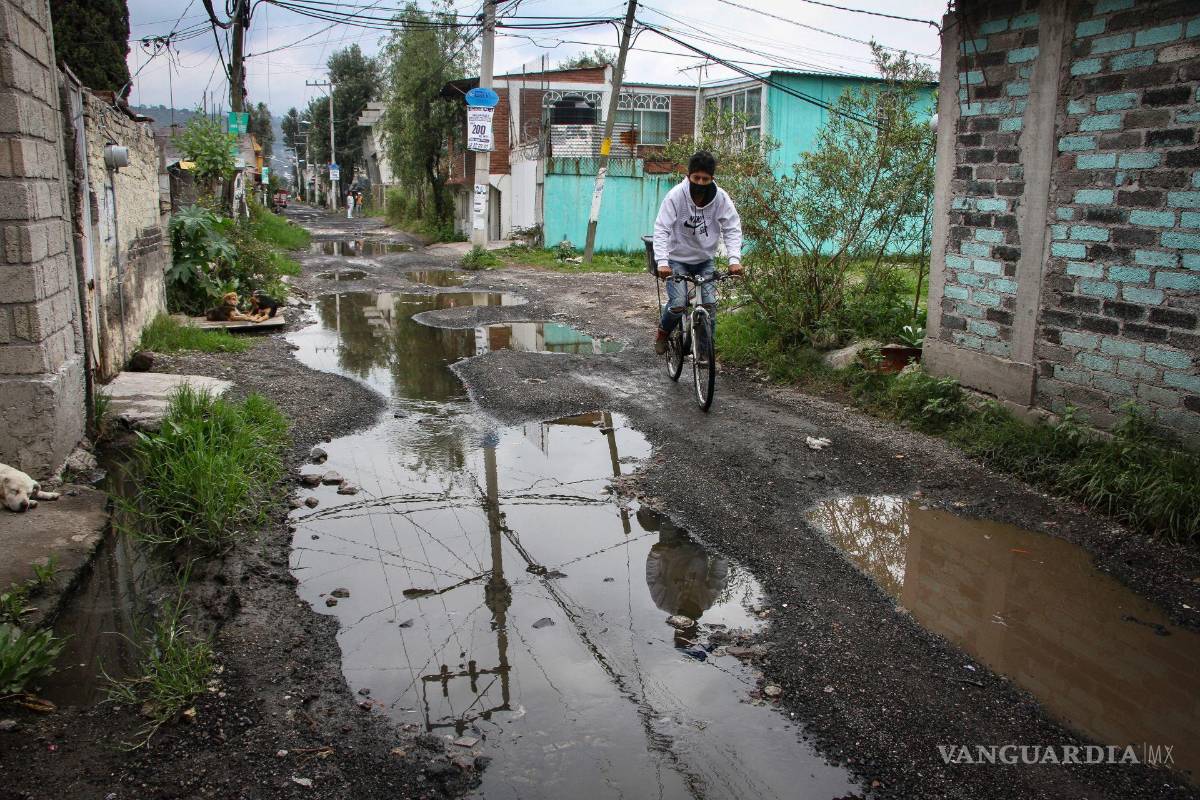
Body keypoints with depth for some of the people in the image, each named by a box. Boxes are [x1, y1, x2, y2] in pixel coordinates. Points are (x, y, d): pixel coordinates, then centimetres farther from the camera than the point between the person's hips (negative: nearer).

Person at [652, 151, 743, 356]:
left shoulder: (720, 197, -14)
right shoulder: (676, 195, -20)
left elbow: (732, 229, -11)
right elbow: (661, 229, -22)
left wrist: (734, 259, -26)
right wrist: (662, 262, -35)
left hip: (705, 260, 3)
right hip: (678, 258, -2)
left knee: (710, 304, -10)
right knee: (677, 304, -17)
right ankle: (663, 333, 14)